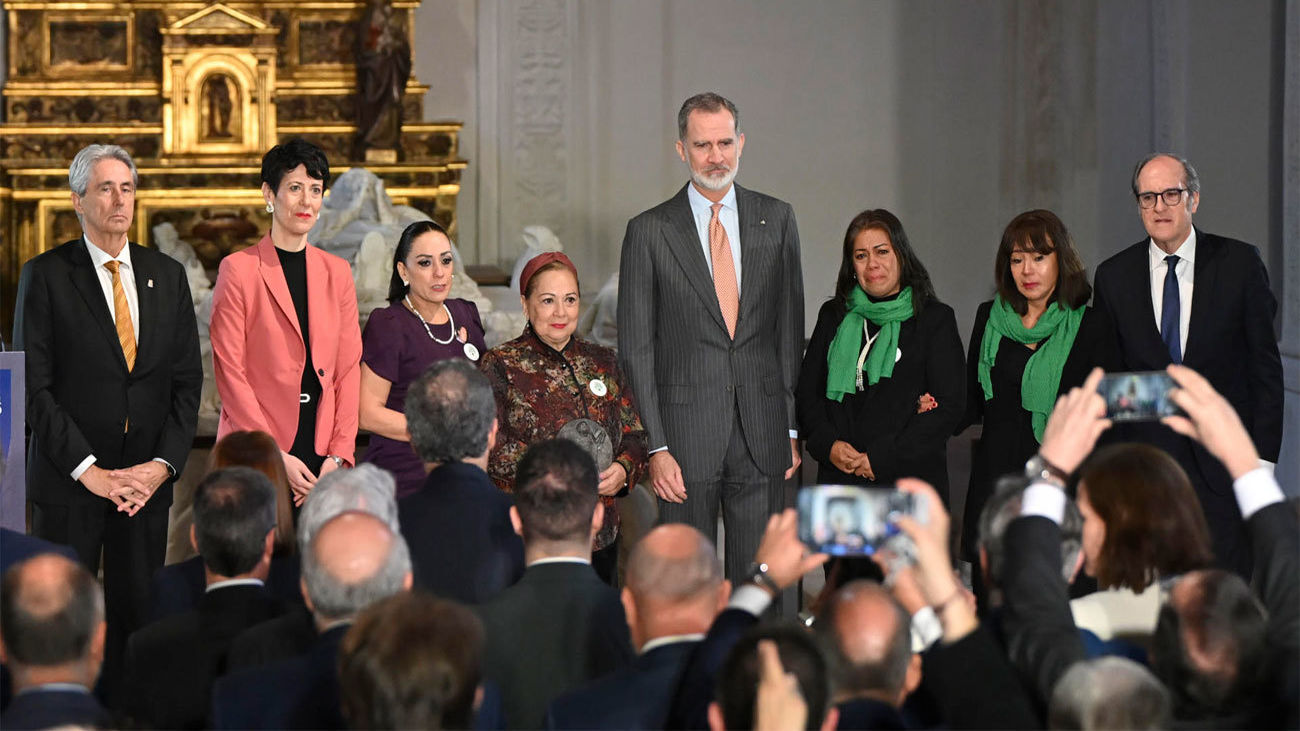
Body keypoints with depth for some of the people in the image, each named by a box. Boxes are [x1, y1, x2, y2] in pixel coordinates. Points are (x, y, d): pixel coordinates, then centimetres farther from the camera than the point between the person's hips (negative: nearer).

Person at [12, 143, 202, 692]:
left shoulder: (167, 275, 11)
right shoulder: (45, 276, -1)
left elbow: (187, 380, 8)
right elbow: (35, 387, -7)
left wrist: (162, 464, -5)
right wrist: (89, 471, -13)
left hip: (147, 482, 3)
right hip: (68, 482, -3)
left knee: (137, 617, 4)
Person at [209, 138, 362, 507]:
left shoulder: (337, 272, 13)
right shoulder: (239, 269, 0)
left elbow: (348, 368, 10)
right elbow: (229, 369, -5)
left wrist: (339, 454, -2)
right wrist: (273, 456, -11)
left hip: (325, 454, 4)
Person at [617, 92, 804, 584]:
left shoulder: (776, 220, 8)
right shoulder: (649, 232, 0)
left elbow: (790, 329, 11)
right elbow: (636, 349, -1)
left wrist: (793, 429, 6)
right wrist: (656, 447, -8)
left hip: (762, 435, 2)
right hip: (686, 435, -2)